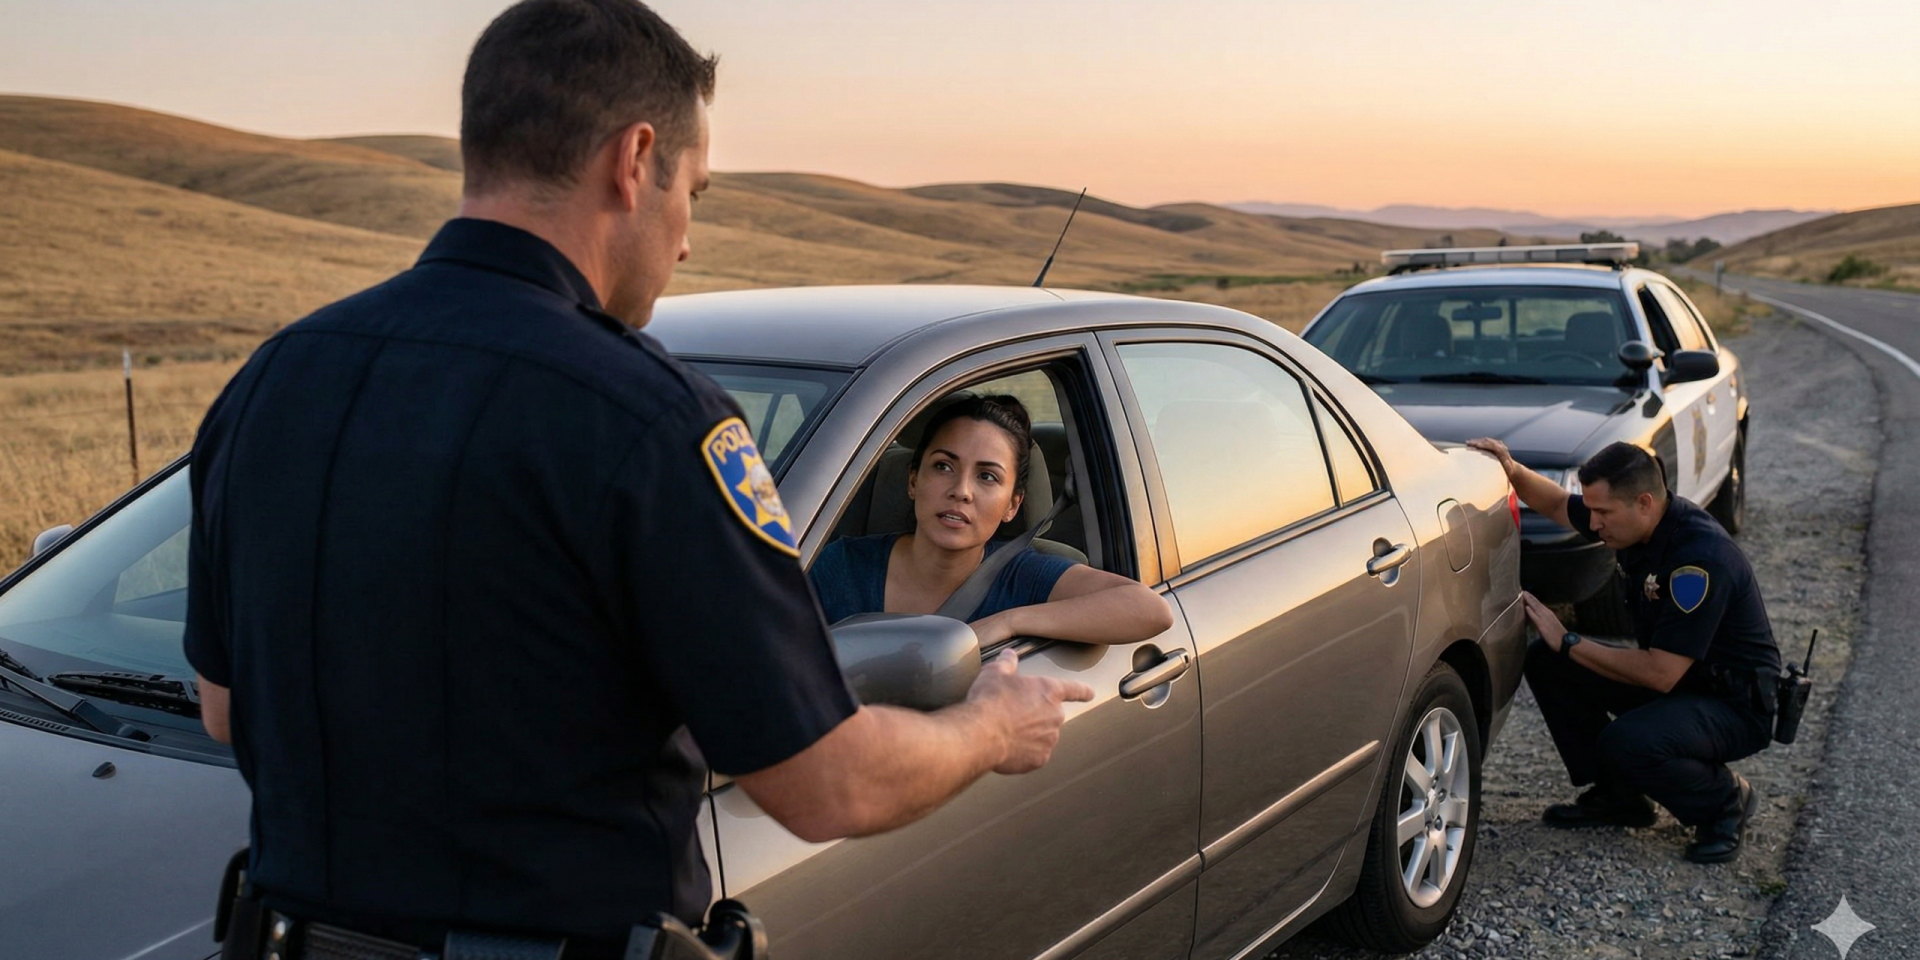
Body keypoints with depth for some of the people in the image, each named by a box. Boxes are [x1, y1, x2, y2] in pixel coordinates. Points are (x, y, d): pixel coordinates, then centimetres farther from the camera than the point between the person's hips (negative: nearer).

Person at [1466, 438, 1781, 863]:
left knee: (1626, 744, -34)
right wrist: (1513, 471, -8)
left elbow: (1660, 674, -32)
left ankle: (1726, 800, -3)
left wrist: (1569, 643, -24)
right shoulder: (1635, 521, -6)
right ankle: (1615, 796, 9)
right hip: (1673, 676, 9)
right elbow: (1557, 503, 13)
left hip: (1735, 705, -9)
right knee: (1545, 661, -2)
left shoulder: (1700, 557, -31)